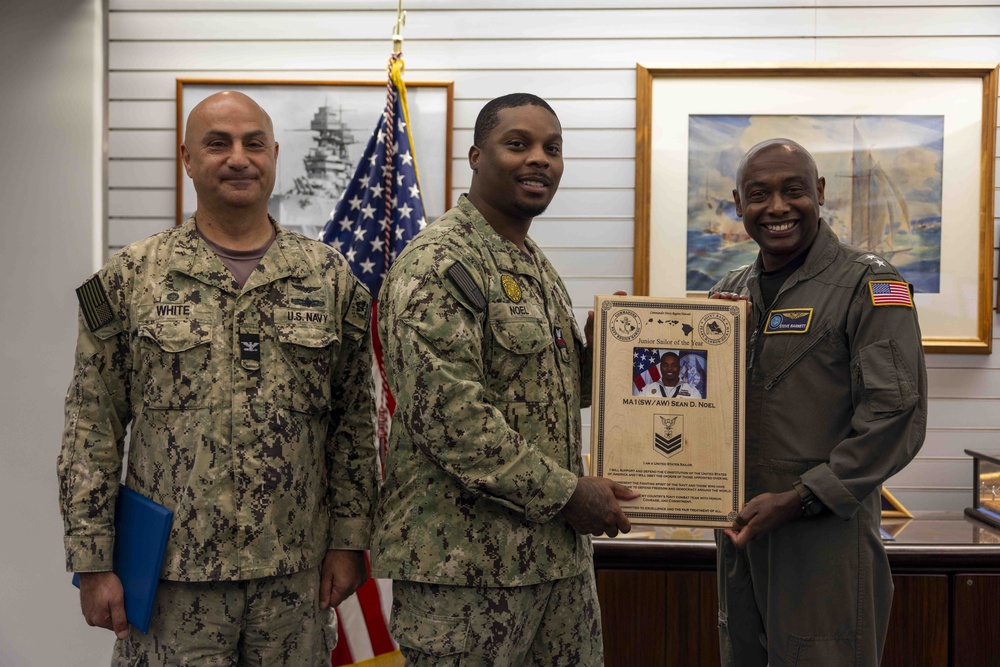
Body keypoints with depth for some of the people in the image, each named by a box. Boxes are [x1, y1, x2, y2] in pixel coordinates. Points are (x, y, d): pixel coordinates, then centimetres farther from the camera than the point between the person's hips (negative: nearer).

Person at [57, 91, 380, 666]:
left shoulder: (330, 278, 4)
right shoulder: (130, 278, 0)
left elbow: (356, 422, 5)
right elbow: (92, 429, 0)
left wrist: (349, 540, 2)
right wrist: (93, 560, -3)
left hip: (297, 573, 2)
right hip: (172, 573, -1)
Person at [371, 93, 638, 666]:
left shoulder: (538, 266, 15)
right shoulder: (438, 265, -14)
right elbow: (445, 415, -23)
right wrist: (566, 493, -17)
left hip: (559, 551, 9)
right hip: (466, 561, -9)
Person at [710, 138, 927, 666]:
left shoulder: (869, 285, -8)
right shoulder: (732, 291, 12)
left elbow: (896, 415, -16)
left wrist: (798, 500, -18)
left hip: (827, 533, -6)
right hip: (741, 524, 6)